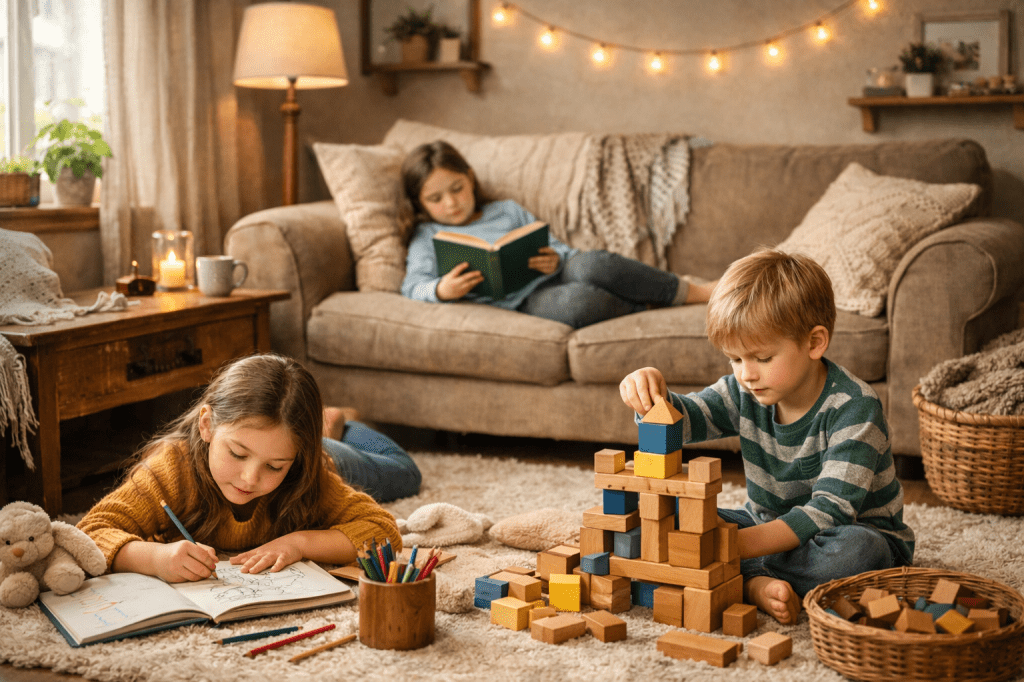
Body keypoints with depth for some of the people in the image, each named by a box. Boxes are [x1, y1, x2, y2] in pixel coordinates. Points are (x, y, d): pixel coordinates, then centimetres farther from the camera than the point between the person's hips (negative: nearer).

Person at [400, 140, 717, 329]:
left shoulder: (507, 211, 25)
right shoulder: (428, 237, 17)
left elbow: (552, 246, 19)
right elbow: (414, 284, 2)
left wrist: (556, 260, -6)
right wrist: (441, 290, -22)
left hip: (557, 273, 4)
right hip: (527, 301, -4)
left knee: (592, 265, -33)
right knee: (575, 301, -38)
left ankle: (687, 290, -22)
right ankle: (646, 308, -19)